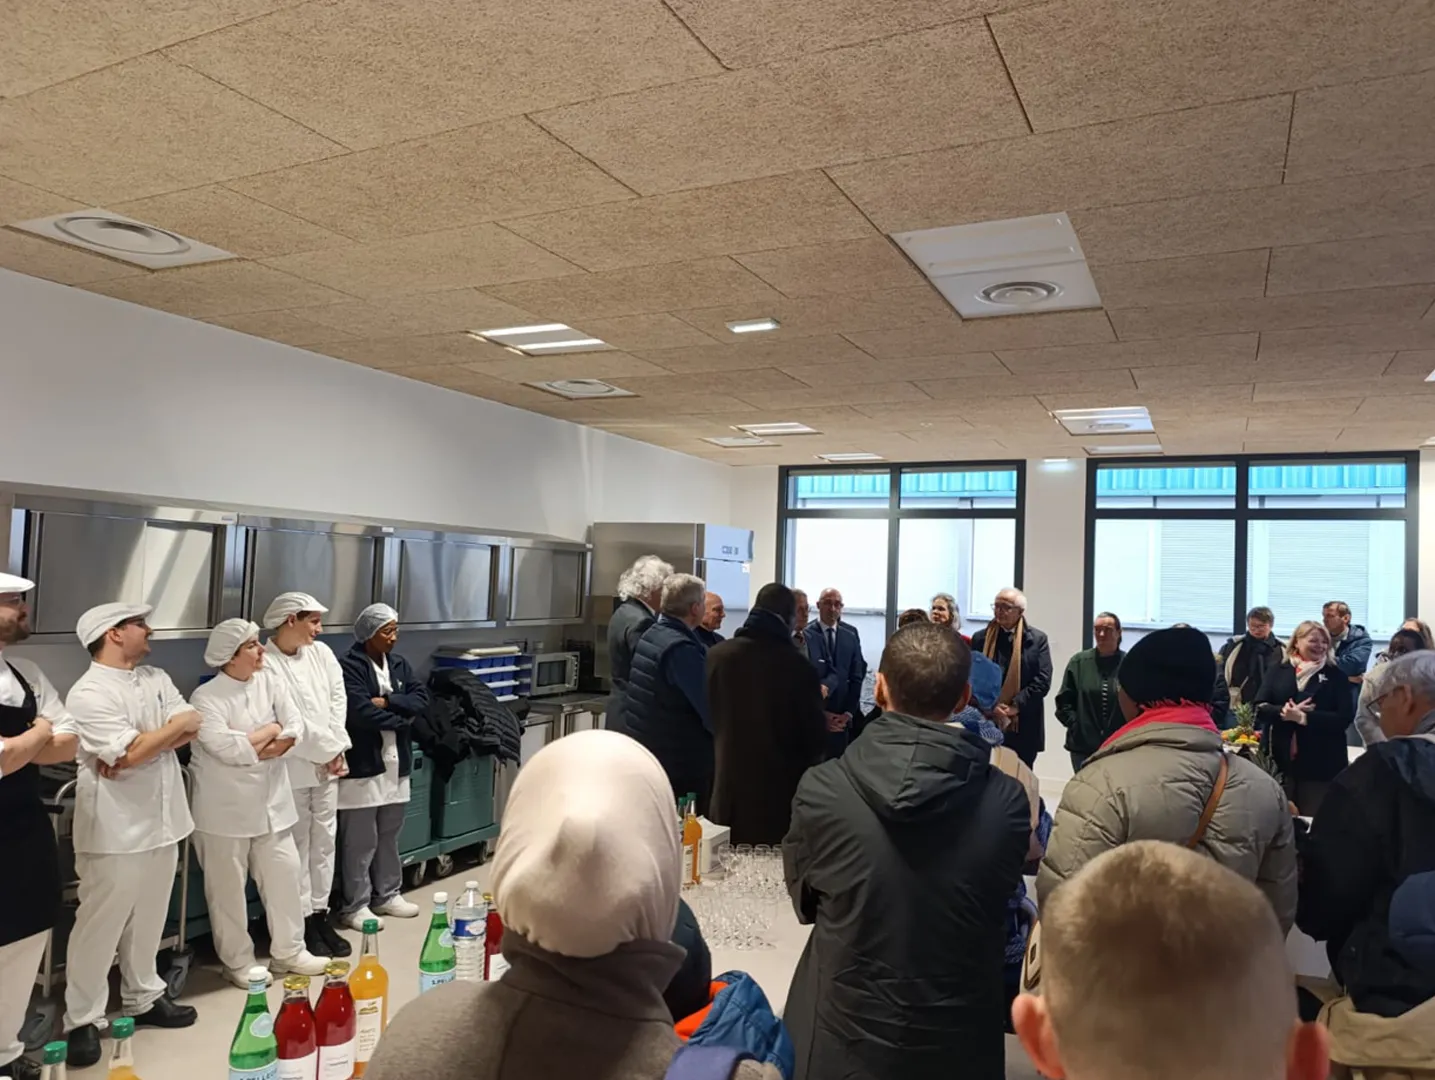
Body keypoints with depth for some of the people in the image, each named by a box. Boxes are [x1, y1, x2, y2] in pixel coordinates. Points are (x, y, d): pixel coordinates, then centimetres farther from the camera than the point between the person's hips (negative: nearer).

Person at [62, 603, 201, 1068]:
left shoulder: (156, 678, 8)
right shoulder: (89, 693, -15)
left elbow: (193, 729, -1)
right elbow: (130, 754, -23)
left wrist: (138, 746, -15)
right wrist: (174, 726, -9)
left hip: (161, 819, 7)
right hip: (115, 829, -7)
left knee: (148, 919, 17)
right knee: (99, 926, 4)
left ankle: (143, 998, 32)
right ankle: (81, 1021, 18)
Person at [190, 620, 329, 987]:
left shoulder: (270, 682, 2)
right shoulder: (207, 697, -14)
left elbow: (295, 729, -4)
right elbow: (225, 747, -25)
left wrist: (249, 743, -18)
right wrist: (271, 730, -13)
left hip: (271, 799, 5)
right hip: (226, 807, -5)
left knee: (284, 873, 11)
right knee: (229, 887, 7)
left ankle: (288, 950, 27)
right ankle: (238, 962, 24)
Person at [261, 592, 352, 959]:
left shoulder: (321, 653, 6)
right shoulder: (265, 663, -14)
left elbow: (338, 699, 6)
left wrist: (337, 748, -4)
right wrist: (326, 750, -9)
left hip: (328, 763, 6)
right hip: (292, 767, -6)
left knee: (325, 840, 12)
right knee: (297, 845, 4)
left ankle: (320, 914, 23)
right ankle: (303, 920, 15)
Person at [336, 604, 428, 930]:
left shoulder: (399, 664, 11)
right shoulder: (349, 667, -12)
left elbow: (422, 698, 0)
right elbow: (360, 713, -22)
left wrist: (387, 701, -15)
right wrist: (403, 720, -9)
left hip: (396, 763, 7)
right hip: (362, 765, -7)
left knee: (389, 837, 17)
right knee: (360, 842, 1)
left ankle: (387, 895, 30)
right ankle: (355, 906, 13)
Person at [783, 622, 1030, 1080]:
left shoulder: (821, 789, -20)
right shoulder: (1007, 801, -18)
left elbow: (805, 899, -2)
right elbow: (997, 902, 1)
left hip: (842, 1038, -1)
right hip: (957, 1041, 1)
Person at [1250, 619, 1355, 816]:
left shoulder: (1336, 676, 5)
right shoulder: (1277, 672, 8)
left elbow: (1345, 717, -6)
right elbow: (1259, 707, 0)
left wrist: (1303, 717, -16)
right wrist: (1285, 712, -19)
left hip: (1321, 763, -1)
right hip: (1279, 760, 1)